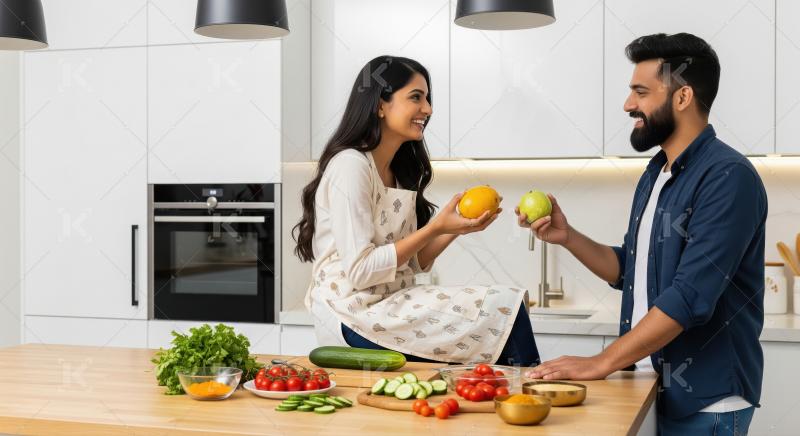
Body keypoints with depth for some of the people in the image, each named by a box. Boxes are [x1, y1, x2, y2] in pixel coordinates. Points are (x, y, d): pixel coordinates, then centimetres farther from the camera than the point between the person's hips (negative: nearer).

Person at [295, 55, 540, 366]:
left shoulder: (397, 172, 15)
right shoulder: (350, 165, -12)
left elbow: (412, 263, 13)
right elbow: (359, 271, -18)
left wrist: (456, 227, -2)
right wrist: (435, 228, -15)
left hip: (389, 307, 8)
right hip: (355, 319, -8)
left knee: (510, 304, -10)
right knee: (505, 309, -15)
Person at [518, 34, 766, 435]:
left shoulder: (728, 177, -18)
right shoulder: (655, 173, 9)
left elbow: (690, 296, -25)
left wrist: (601, 363, -22)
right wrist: (566, 237, -1)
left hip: (704, 401, -8)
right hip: (648, 390, 8)